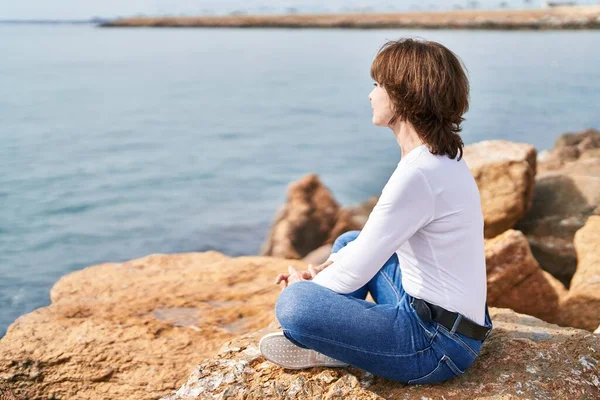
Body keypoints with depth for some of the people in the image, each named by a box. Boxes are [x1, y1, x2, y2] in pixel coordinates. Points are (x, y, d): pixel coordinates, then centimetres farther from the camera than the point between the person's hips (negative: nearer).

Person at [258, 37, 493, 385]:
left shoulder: (418, 174, -26)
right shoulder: (440, 158, 6)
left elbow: (355, 273, -20)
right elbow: (376, 239, 17)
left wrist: (307, 285, 0)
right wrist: (325, 268, 5)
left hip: (439, 343, -10)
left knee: (293, 304, -22)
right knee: (349, 240, 23)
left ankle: (331, 349, 8)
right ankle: (330, 340, 10)